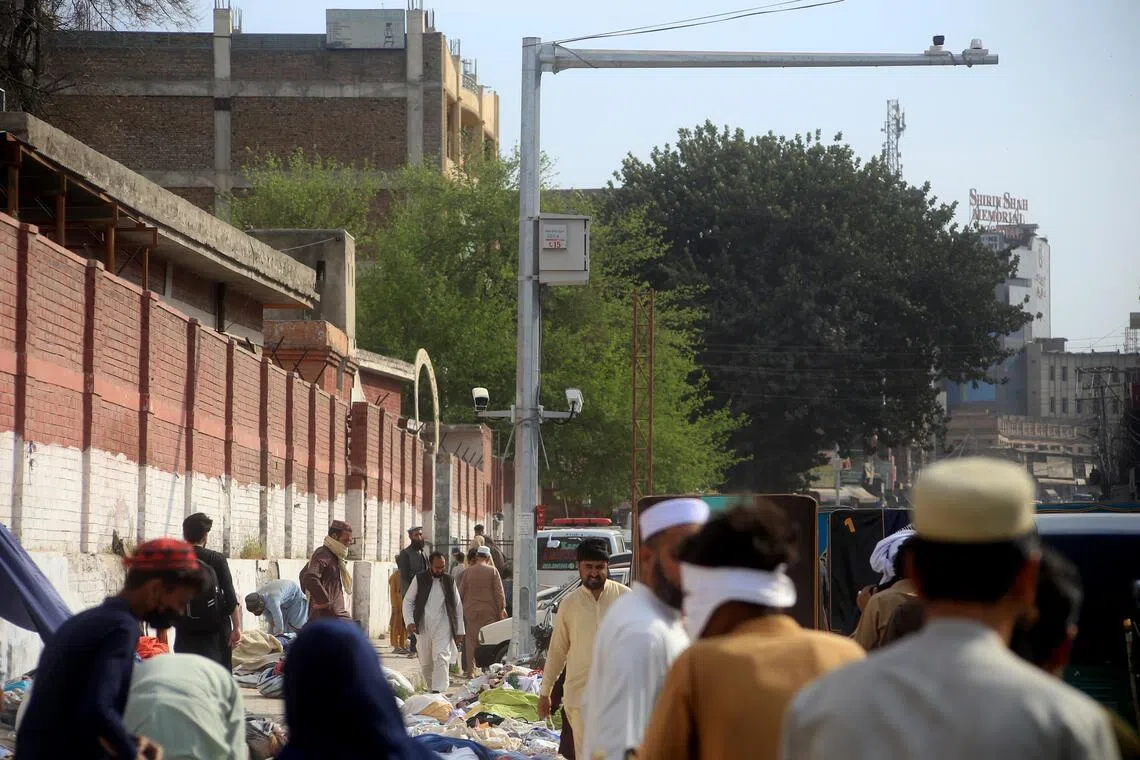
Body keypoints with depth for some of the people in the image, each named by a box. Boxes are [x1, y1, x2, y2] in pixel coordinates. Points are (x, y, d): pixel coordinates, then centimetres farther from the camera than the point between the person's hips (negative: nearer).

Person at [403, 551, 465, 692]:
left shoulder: (449, 581, 8)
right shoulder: (419, 580, 3)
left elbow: (458, 606, 12)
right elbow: (408, 601, 6)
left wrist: (459, 631, 9)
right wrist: (409, 621, -10)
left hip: (443, 629, -1)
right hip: (424, 628, 1)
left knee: (441, 659, -17)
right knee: (425, 663, 7)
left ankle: (438, 691, -24)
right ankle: (432, 688, 25)